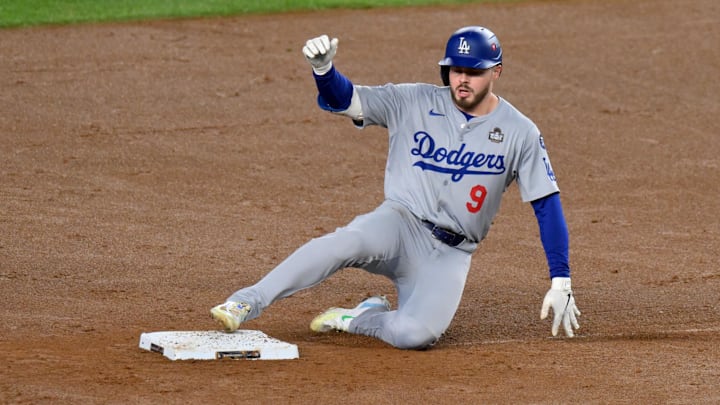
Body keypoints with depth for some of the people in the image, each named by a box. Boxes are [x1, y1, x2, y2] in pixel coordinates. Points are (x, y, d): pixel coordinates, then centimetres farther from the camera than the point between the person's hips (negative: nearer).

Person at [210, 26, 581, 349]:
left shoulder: (521, 133, 0)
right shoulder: (415, 102, 0)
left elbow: (547, 204, 3)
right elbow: (341, 99, -6)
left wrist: (560, 283, -2)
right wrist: (323, 68, -30)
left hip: (450, 255, 1)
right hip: (400, 223, 0)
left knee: (417, 335, -30)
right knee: (349, 242, -37)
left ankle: (357, 319, 0)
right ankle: (245, 304, -36)